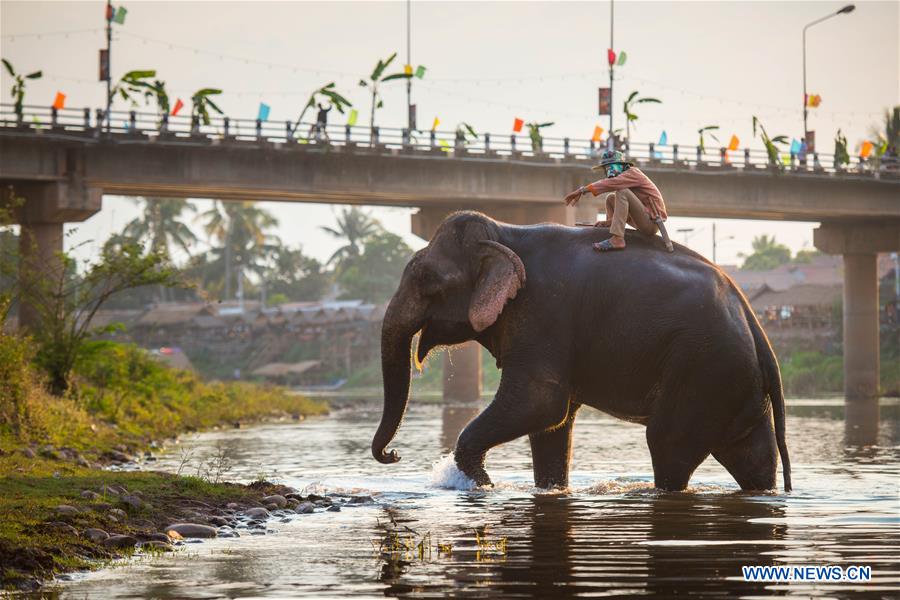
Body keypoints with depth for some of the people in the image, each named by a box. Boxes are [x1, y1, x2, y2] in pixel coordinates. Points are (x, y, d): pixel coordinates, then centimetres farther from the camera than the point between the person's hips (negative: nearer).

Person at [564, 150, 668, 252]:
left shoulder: (632, 173, -10)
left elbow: (610, 183, -27)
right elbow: (626, 211, 17)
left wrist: (582, 190, -28)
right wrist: (608, 222, 3)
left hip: (652, 222, -9)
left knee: (622, 192, -25)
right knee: (611, 198, 16)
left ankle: (617, 239, -34)